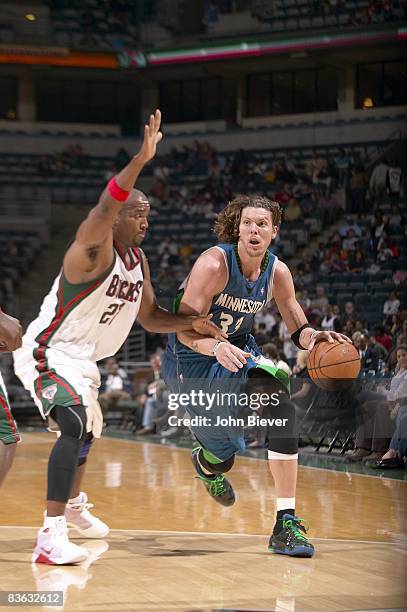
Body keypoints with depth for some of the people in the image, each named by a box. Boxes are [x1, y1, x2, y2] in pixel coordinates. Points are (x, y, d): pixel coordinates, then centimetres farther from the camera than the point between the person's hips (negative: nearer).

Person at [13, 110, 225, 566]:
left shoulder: (138, 260, 7)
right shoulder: (94, 248, -20)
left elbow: (150, 316, 16)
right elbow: (104, 208, -43)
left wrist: (191, 322, -3)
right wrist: (141, 160, -55)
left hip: (81, 359, 10)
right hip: (48, 353, -10)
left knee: (86, 429, 30)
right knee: (77, 428, -31)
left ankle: (74, 506, 58)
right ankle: (51, 537, -38)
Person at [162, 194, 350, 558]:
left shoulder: (277, 272, -10)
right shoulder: (214, 264, -26)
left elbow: (298, 329, 1)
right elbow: (186, 328, -30)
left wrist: (313, 337, -23)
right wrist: (216, 347, -50)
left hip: (238, 349, 4)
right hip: (191, 356, -4)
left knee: (280, 403, -24)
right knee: (225, 448, -5)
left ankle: (286, 523, -23)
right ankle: (206, 462, 40)